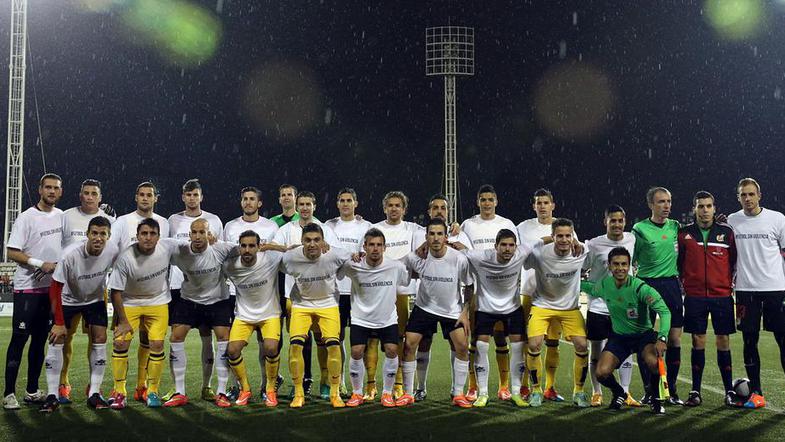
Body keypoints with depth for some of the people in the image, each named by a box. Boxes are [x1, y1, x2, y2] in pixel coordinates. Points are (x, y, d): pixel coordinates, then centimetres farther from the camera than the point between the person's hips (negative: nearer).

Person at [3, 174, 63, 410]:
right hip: (27, 288, -6)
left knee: (40, 340, 11)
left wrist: (59, 265, 6)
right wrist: (41, 263, -17)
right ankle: (9, 393, 0)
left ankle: (32, 391, 19)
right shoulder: (27, 218, -8)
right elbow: (11, 252, -12)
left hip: (52, 288, 6)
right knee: (19, 338, -5)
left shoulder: (62, 216, 9)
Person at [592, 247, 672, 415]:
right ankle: (619, 394, 18)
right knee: (601, 372, -18)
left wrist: (662, 338, -40)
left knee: (654, 362, -35)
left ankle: (656, 399, -3)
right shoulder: (604, 285, -8)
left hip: (644, 334, -3)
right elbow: (591, 291, 19)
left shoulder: (640, 287, -23)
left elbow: (664, 311, -29)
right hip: (619, 336, 3)